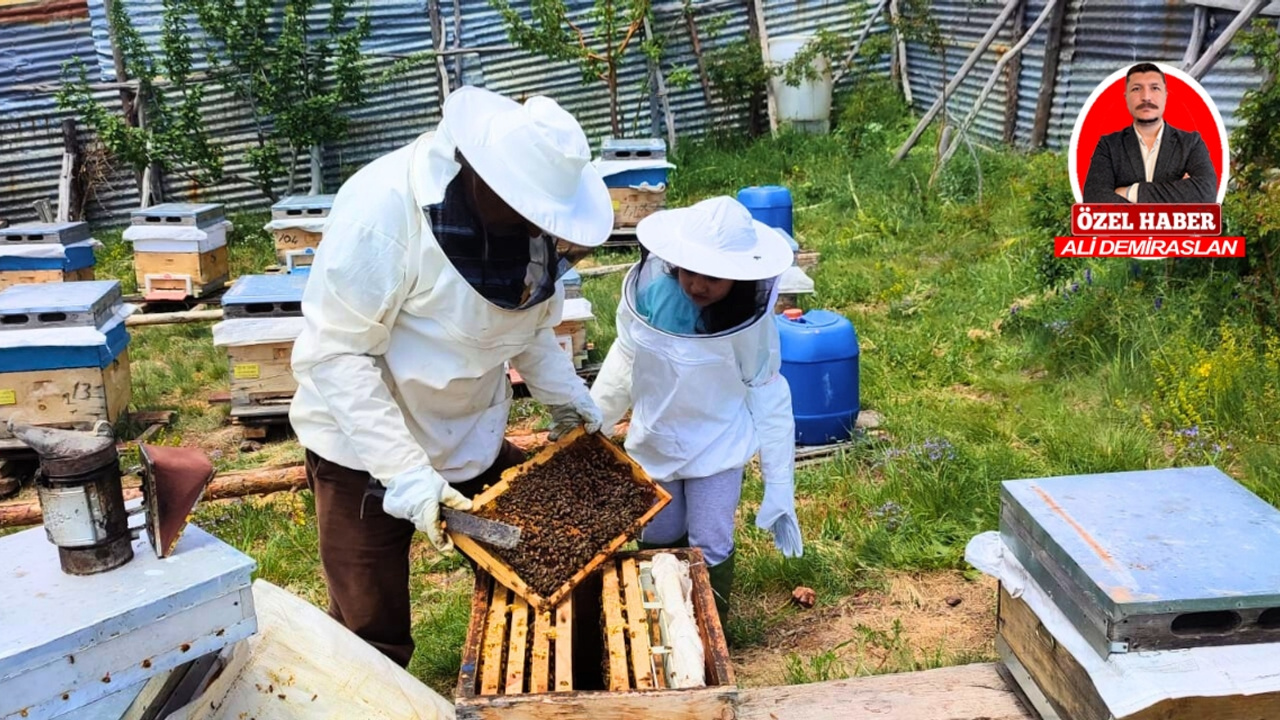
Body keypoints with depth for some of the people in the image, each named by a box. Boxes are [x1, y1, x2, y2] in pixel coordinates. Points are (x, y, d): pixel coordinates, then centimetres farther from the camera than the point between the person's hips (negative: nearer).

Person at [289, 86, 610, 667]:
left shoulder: (528, 210, -9)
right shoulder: (384, 207, -29)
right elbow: (335, 355, -26)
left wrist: (566, 397, -1)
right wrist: (405, 473, -29)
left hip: (473, 441, 6)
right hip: (367, 452, -5)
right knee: (372, 635, 5)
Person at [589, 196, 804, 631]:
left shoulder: (750, 318, -23)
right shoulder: (649, 292, -19)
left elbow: (768, 399, -15)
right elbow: (624, 362, -3)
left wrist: (780, 488, -14)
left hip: (718, 448, -3)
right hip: (653, 443, 3)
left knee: (710, 549, 7)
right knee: (657, 542, 18)